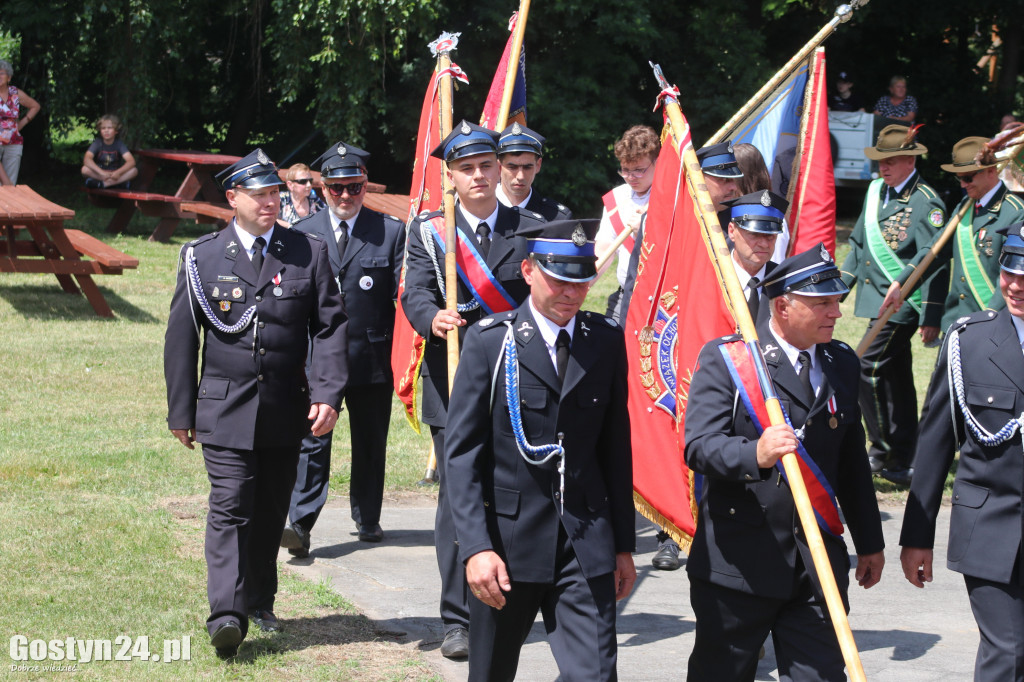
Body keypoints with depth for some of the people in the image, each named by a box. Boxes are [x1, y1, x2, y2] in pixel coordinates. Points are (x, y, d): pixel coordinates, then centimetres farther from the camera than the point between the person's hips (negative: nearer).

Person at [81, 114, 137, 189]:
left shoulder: (119, 144, -7)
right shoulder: (97, 143, -8)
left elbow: (131, 161, -20)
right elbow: (87, 159, -25)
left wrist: (118, 172, -39)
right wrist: (102, 172, -40)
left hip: (115, 174, 1)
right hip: (99, 173, -1)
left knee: (134, 170, -26)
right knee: (85, 169, -32)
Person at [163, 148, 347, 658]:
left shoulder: (309, 252, 5)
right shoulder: (202, 257, 2)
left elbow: (330, 327, 2)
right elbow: (181, 338, 5)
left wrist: (327, 393, -10)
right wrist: (180, 410, 4)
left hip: (287, 408, 2)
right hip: (225, 407, -2)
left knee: (271, 510, 12)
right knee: (230, 506, -12)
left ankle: (260, 600, 28)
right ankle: (227, 613, -19)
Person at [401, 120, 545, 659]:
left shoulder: (530, 229, 10)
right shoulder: (428, 230, 7)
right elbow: (415, 294, -6)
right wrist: (433, 319, -28)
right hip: (454, 387, -1)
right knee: (457, 500, -1)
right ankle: (458, 620, 7)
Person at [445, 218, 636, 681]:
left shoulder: (606, 340, 5)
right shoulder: (490, 340, -5)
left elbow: (616, 447, 10)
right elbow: (462, 452, -7)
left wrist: (624, 544, 10)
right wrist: (476, 547, -16)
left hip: (586, 540, 2)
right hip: (508, 541, -2)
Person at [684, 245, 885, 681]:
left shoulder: (842, 363, 11)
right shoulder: (724, 359, -7)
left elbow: (852, 461, 17)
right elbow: (700, 446, -19)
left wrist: (869, 543, 19)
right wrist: (755, 454, -38)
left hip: (818, 563, 4)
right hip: (738, 563, -4)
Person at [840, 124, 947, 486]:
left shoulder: (926, 202, -13)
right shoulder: (875, 190, 11)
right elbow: (859, 242, 22)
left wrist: (931, 317, -18)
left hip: (902, 303, -8)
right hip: (877, 298, 8)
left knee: (870, 368, -16)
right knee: (896, 378, 13)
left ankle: (883, 453, -8)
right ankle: (902, 459, 21)